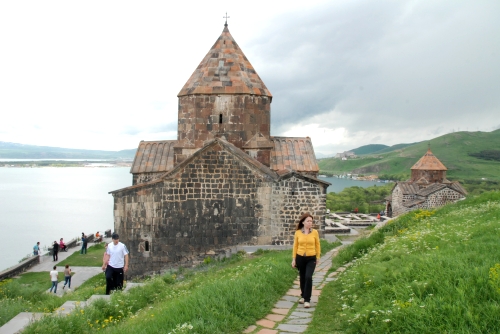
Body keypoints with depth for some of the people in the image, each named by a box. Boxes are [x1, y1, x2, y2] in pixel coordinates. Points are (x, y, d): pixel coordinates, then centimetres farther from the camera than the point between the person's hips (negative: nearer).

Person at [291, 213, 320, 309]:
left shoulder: (314, 232, -5)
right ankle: (303, 296, 33)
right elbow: (295, 246, 3)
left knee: (308, 277, -15)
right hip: (300, 258, 2)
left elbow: (317, 245, 6)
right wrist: (293, 259, 2)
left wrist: (318, 257, 9)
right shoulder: (298, 233, -3)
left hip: (311, 258, -2)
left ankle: (307, 300, -7)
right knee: (302, 278, 13)